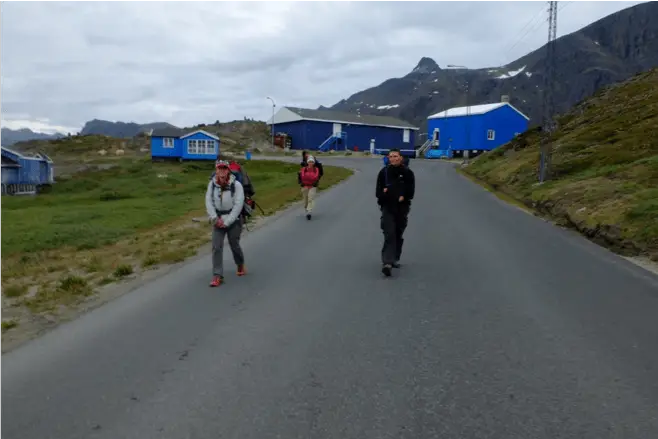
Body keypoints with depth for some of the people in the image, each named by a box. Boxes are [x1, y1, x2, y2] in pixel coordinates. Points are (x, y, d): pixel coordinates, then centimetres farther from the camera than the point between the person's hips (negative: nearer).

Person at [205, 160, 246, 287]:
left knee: (234, 245, 9)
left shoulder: (236, 185, -14)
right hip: (218, 220, 3)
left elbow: (238, 205, -16)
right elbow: (209, 202, -2)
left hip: (233, 220, -2)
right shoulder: (212, 184, -3)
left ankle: (240, 265, 39)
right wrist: (215, 218, -12)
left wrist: (227, 222, -17)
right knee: (216, 247, -6)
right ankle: (217, 276, -3)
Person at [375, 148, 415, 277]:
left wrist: (403, 197, -17)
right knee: (389, 235, -13)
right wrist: (384, 192, -19)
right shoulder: (384, 172, 1)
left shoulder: (407, 173, 1)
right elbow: (378, 191, 1)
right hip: (387, 207, -2)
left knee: (398, 235, 13)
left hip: (402, 208, 2)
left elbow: (411, 191, 0)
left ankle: (395, 259, 31)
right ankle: (387, 262, -19)